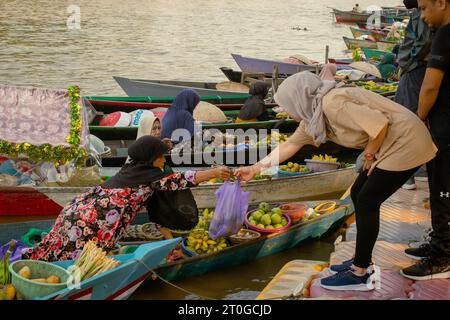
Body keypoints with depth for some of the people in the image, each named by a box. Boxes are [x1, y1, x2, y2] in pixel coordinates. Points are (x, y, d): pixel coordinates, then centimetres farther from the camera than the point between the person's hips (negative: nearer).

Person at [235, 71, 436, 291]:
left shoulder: (332, 104, -23)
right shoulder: (314, 114, 6)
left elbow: (379, 123, -28)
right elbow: (290, 144, 16)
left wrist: (369, 155, -12)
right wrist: (256, 168, 17)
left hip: (406, 143, -9)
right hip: (390, 144, 9)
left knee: (367, 202, -5)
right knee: (359, 195, 13)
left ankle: (359, 274, 4)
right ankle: (361, 262, 24)